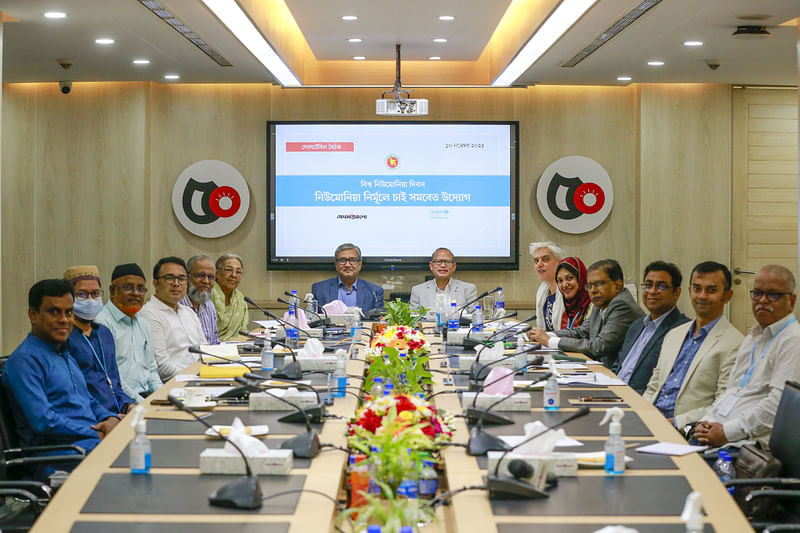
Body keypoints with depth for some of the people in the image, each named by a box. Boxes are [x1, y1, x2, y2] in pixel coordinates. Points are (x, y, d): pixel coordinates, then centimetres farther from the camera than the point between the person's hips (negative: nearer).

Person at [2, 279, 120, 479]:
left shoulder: (66, 355, 24)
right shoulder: (24, 360, -7)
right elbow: (43, 421, -16)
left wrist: (110, 419, 4)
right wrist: (96, 434, -13)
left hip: (93, 439, 9)